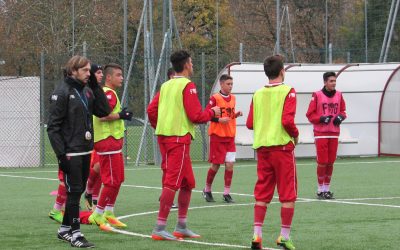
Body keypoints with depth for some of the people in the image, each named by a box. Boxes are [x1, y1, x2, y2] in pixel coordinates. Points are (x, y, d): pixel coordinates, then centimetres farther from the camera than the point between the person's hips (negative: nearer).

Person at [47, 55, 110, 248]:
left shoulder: (87, 90, 12)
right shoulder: (62, 92, -11)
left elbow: (103, 111, 7)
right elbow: (53, 126, -12)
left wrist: (95, 86, 0)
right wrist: (61, 154, -17)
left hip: (85, 151, 7)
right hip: (71, 152, -7)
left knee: (77, 191, 12)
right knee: (74, 191, -7)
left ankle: (64, 229, 22)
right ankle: (75, 233, -4)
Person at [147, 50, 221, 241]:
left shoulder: (165, 86, 14)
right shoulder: (188, 86, -10)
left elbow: (151, 110, 12)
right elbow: (196, 116, -14)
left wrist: (160, 127, 22)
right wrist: (212, 112, 3)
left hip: (164, 137, 9)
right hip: (179, 138, -9)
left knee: (188, 183, 16)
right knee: (172, 183, -9)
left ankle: (182, 227, 20)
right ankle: (159, 229, -12)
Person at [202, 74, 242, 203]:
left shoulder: (233, 98, 10)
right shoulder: (215, 98, -9)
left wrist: (236, 114, 1)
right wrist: (219, 120, -21)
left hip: (230, 136, 5)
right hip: (217, 136, -5)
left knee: (229, 164, -3)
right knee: (215, 165, 1)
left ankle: (226, 193, 4)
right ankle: (207, 190, 20)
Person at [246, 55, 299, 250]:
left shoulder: (258, 94, 7)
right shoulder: (287, 91, -7)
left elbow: (250, 123, 7)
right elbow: (287, 120, -17)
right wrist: (295, 135, 1)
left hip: (262, 147, 5)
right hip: (282, 146, -5)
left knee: (262, 195, 9)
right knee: (288, 195, 2)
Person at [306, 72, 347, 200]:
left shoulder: (339, 95, 8)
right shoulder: (317, 95, -6)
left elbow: (343, 111, 18)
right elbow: (310, 114, -4)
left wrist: (341, 116, -4)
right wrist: (322, 118, -18)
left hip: (334, 133, 4)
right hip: (321, 133, -4)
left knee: (330, 162, 6)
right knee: (322, 162, -6)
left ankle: (327, 188, 16)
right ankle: (320, 190, 4)